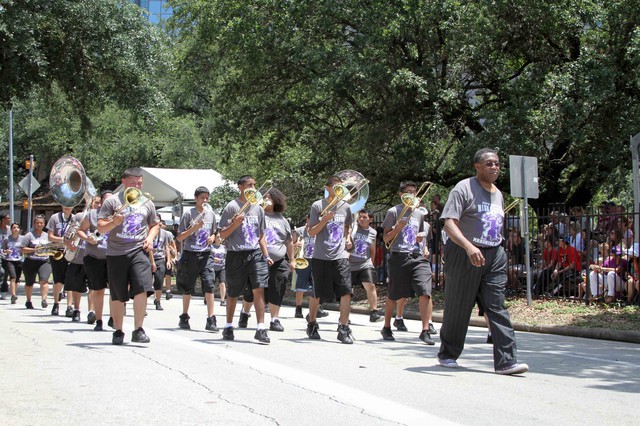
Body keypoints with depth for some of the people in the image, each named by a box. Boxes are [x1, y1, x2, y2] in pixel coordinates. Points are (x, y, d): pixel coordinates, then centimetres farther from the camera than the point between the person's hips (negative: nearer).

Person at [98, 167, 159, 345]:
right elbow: (100, 228, -3)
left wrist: (150, 237, 6)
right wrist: (113, 223, -23)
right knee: (117, 295, 5)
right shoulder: (112, 201, 1)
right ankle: (118, 332, 18)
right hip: (116, 253, -1)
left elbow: (154, 225, 26)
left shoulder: (147, 203, 13)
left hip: (138, 251, 1)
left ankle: (138, 330, -8)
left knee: (142, 289, -16)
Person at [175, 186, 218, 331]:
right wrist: (194, 228, -18)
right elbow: (179, 237, -5)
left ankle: (210, 320, -11)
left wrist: (212, 238, 0)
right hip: (190, 254, -2)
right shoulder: (188, 214, -4)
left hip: (206, 255, 2)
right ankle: (184, 318, 24)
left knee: (210, 285, -11)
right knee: (187, 288, 8)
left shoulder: (211, 214, 9)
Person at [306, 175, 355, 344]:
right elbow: (311, 232, -3)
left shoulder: (345, 207, 10)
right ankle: (312, 325, 28)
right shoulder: (317, 206, -1)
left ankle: (343, 328, -8)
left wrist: (348, 238, 9)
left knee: (346, 292, -12)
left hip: (341, 256, 2)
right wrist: (325, 220, -16)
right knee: (316, 293, 7)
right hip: (321, 257, -2)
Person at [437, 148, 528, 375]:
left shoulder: (498, 194, 16)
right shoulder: (464, 189, -8)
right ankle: (447, 354, 22)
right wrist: (469, 247, -32)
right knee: (458, 308, 4)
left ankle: (506, 360, -9)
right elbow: (449, 223, -18)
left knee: (497, 307, -4)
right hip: (464, 255, -6)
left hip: (494, 256, 6)